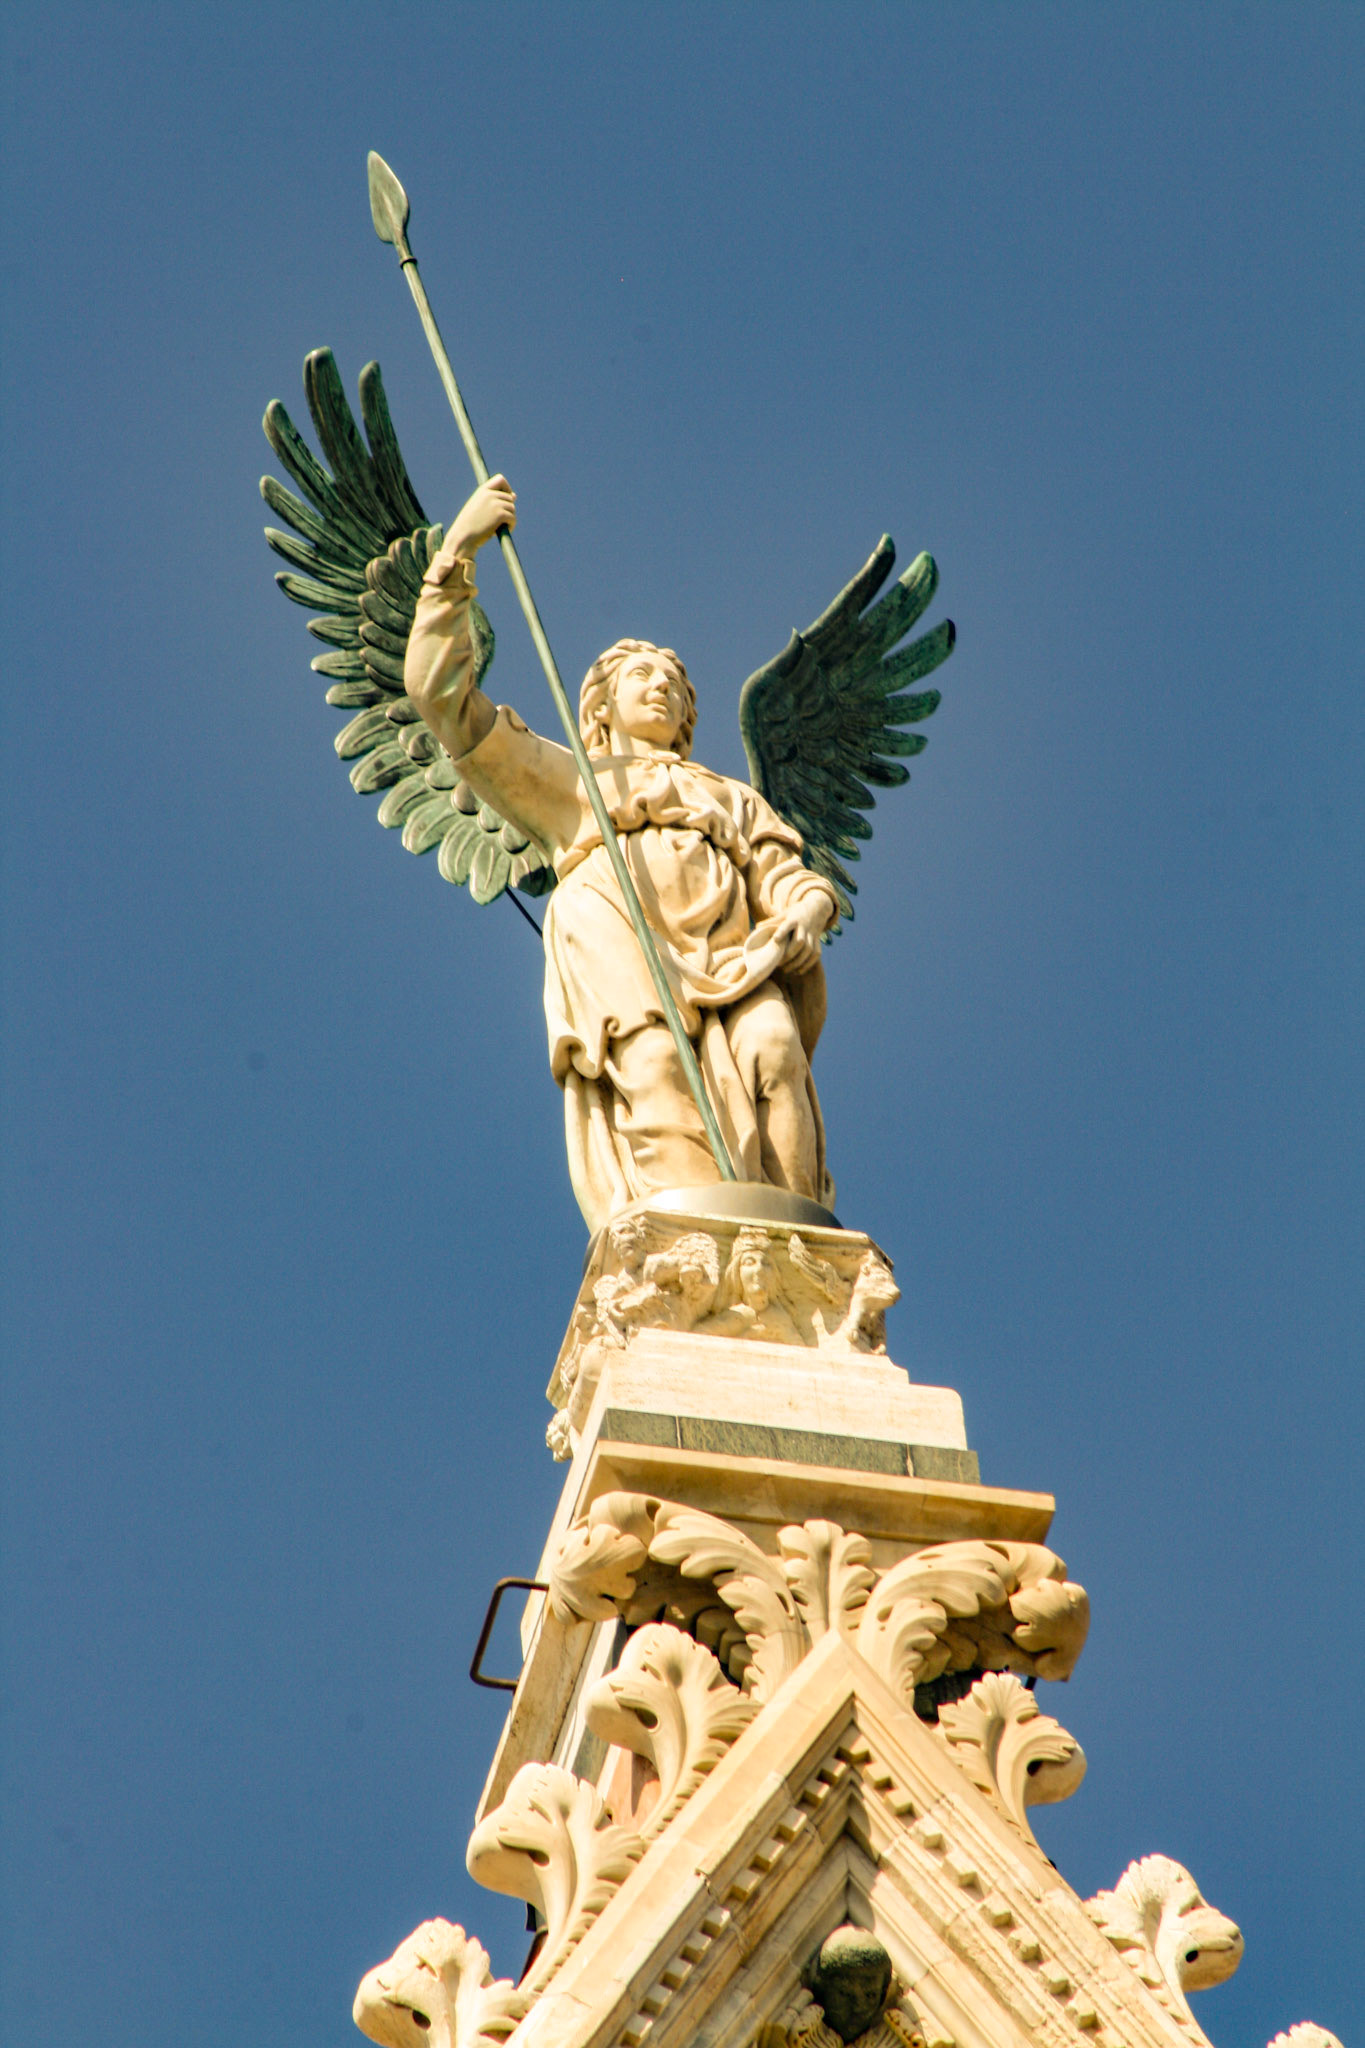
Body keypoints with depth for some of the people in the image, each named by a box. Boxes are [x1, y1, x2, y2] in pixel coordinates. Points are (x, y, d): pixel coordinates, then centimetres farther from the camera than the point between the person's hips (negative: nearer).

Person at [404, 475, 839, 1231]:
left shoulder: (733, 800, 40)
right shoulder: (566, 782, 35)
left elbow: (796, 880, 23)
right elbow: (441, 694, 26)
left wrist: (802, 916, -3)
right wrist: (456, 553, 19)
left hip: (728, 952, 2)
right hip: (612, 932, -2)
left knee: (770, 1048, -30)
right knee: (654, 1065, -32)